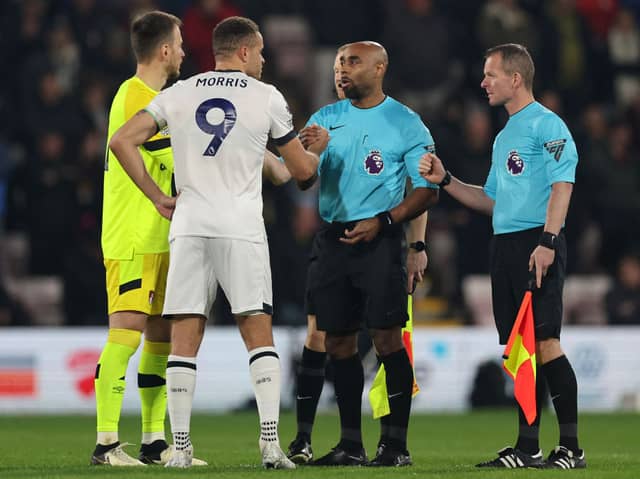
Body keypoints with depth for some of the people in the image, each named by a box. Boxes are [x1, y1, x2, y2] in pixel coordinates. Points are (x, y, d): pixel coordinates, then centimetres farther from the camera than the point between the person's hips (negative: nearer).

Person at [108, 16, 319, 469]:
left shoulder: (178, 94, 8)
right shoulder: (267, 98, 2)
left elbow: (121, 142, 3)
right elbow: (302, 170, 9)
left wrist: (158, 197, 9)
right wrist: (317, 151, 33)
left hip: (188, 227, 2)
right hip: (242, 228, -2)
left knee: (185, 338, 3)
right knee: (259, 334, 2)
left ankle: (181, 447, -1)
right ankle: (271, 443, -7)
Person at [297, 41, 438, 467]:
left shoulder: (405, 123, -1)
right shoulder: (325, 119, 13)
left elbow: (428, 191, -3)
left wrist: (383, 221, -16)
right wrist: (308, 149, -14)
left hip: (379, 240, -5)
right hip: (332, 238, 5)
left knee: (387, 337, -9)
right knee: (338, 342, 6)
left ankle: (398, 444, -7)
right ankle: (351, 445, 12)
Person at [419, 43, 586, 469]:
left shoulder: (546, 125, -6)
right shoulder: (504, 136, 22)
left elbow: (562, 183, -15)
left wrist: (548, 241, -24)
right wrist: (445, 181, 19)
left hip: (536, 243, -9)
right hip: (504, 244, 9)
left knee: (545, 342, -12)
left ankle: (571, 447, -10)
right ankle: (528, 448, 9)